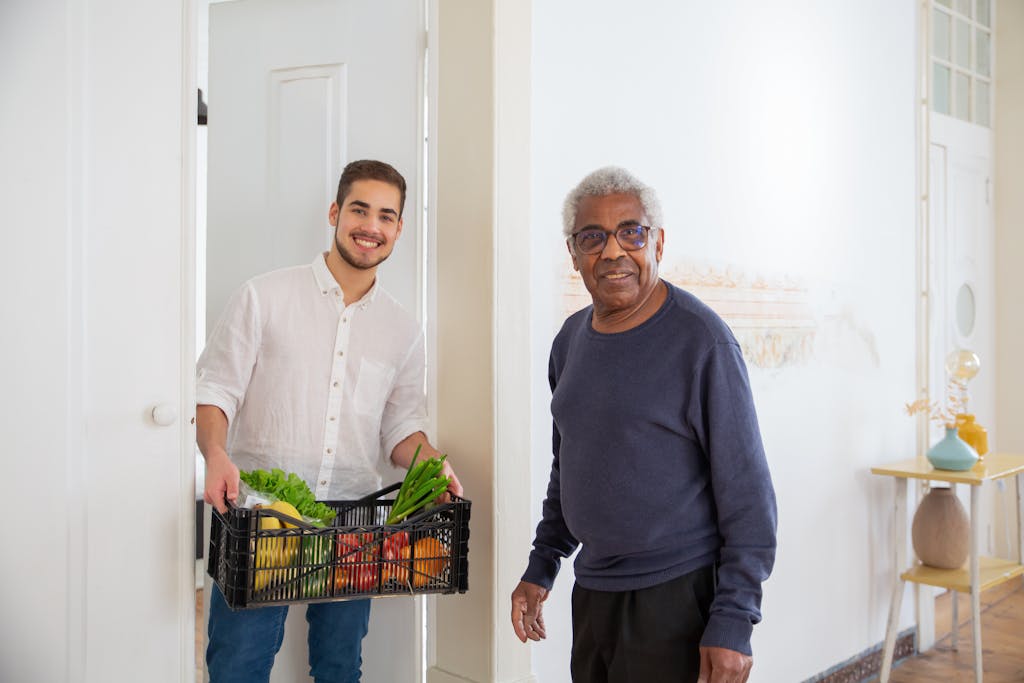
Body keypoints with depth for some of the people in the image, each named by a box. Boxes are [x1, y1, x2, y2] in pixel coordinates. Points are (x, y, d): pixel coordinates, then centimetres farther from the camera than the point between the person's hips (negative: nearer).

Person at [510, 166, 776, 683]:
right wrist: (541, 568, 14)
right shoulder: (570, 340, 6)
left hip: (677, 597, -6)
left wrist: (733, 622, -15)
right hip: (591, 593, 6)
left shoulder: (700, 340, -14)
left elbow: (748, 493, -13)